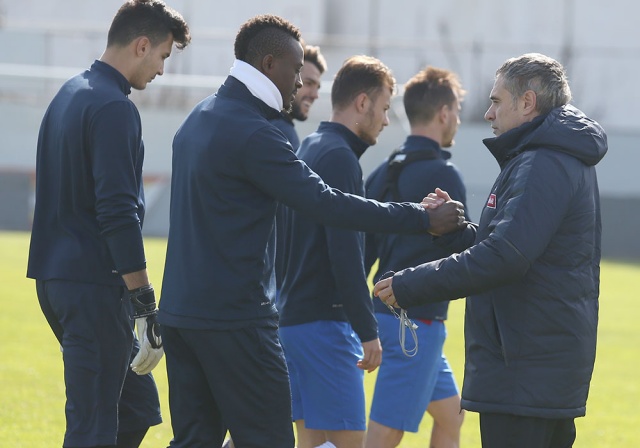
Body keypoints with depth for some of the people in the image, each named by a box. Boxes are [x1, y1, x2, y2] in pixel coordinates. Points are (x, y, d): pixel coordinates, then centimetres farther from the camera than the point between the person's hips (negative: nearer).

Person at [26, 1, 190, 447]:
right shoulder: (113, 109, -15)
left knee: (137, 408, 13)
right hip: (94, 287, -10)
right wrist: (146, 304, -18)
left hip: (57, 278, 10)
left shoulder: (69, 95, 16)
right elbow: (118, 213, -21)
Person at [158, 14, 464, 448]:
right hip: (235, 316, -9)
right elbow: (325, 202, -19)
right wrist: (422, 218, -15)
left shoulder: (201, 118, 14)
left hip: (181, 311, 9)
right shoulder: (252, 133, -16)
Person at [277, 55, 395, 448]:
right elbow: (345, 253, -19)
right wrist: (368, 331, -17)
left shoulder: (309, 150, 16)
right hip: (326, 323, -10)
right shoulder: (338, 157, -13)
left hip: (294, 313, 10)